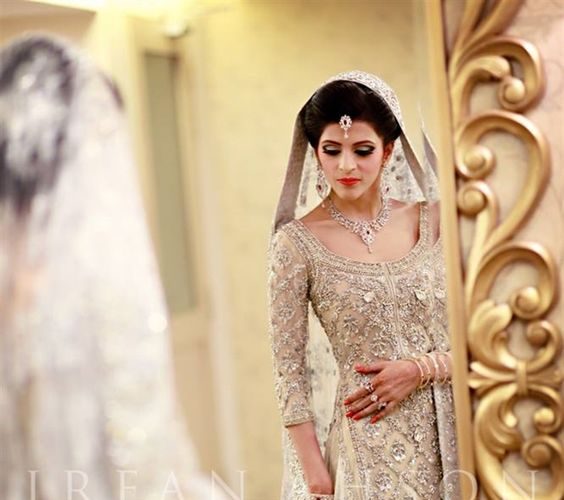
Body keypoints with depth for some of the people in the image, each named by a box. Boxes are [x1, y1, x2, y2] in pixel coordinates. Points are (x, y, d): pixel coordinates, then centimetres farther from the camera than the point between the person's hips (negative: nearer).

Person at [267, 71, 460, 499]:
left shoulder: (432, 222, -1)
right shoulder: (297, 243, -9)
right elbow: (289, 367, -7)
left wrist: (419, 369, -12)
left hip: (449, 432, 3)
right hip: (368, 444, -3)